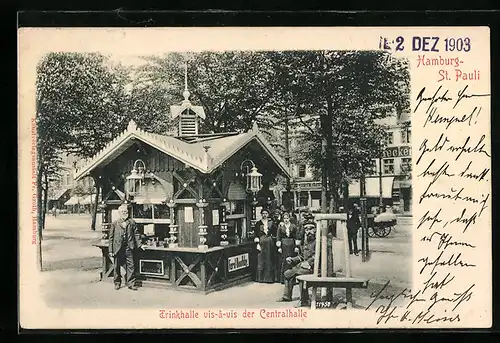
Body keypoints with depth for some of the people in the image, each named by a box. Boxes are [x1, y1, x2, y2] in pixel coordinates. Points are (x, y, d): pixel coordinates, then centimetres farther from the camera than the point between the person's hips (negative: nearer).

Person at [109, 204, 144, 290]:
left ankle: (131, 283, 6)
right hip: (118, 248, -1)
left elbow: (136, 234, 10)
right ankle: (117, 283, 22)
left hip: (129, 248, 1)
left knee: (131, 266, 0)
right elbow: (111, 237, 2)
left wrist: (139, 244, 3)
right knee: (117, 267, 8)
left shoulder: (132, 222, 4)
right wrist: (110, 251, -1)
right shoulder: (114, 224, 1)